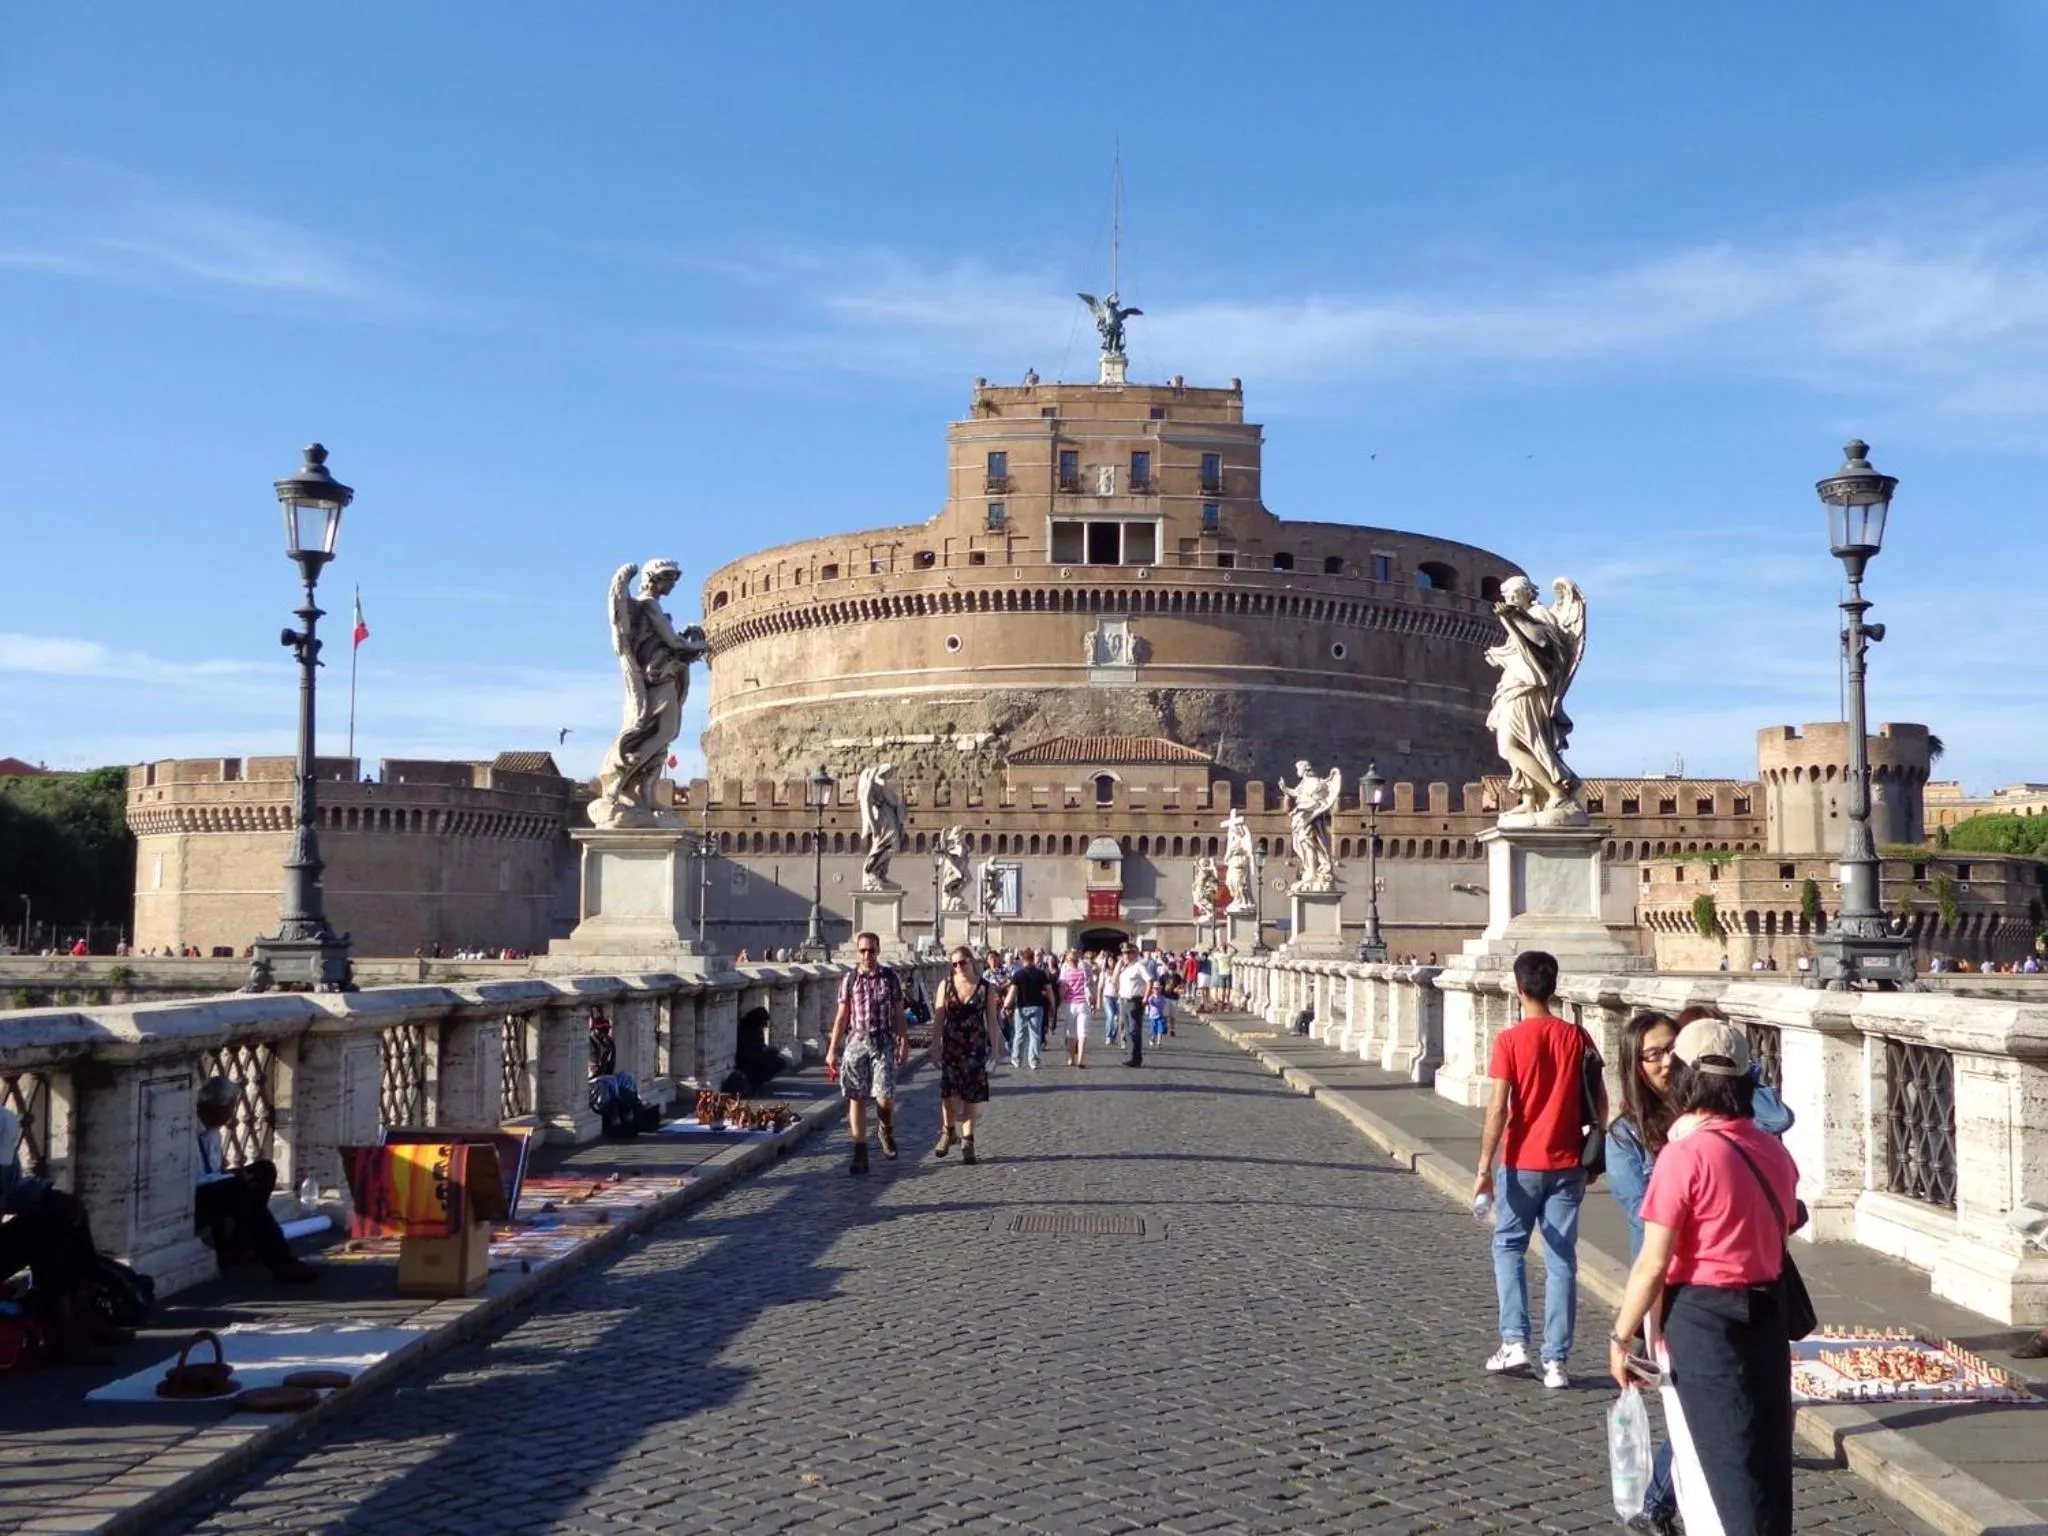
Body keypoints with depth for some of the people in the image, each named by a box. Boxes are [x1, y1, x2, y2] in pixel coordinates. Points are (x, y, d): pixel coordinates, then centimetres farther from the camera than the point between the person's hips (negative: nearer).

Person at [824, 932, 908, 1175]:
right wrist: (832, 1049, 5)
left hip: (883, 1041, -1)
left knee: (885, 1096, -10)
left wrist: (904, 1044, 4)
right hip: (855, 1041, 1)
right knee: (856, 1098, 1)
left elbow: (898, 1014, 7)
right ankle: (860, 1153, 7)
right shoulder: (849, 980, 4)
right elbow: (842, 1016, 7)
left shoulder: (890, 978, 3)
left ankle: (886, 1131, 22)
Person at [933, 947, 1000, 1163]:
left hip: (975, 1048, 0)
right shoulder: (946, 985, 2)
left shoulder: (986, 988, -1)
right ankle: (948, 1131, 15)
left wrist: (994, 1049, -1)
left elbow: (991, 1021, 2)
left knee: (971, 1096, 2)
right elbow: (939, 1019, 3)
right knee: (948, 1092, -9)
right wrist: (935, 1046, -2)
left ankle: (967, 1141, 13)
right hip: (951, 1047, 0)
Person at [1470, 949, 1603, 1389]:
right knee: (1561, 1260, 7)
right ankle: (1556, 1361, 6)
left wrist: (1484, 1166, -10)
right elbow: (1599, 1101, 4)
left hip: (1522, 1165, -3)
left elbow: (1498, 1109, -14)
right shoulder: (1577, 1037, 0)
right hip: (1567, 1165, 3)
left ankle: (1514, 1341, 4)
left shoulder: (1510, 1040, -11)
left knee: (1508, 1247, 15)